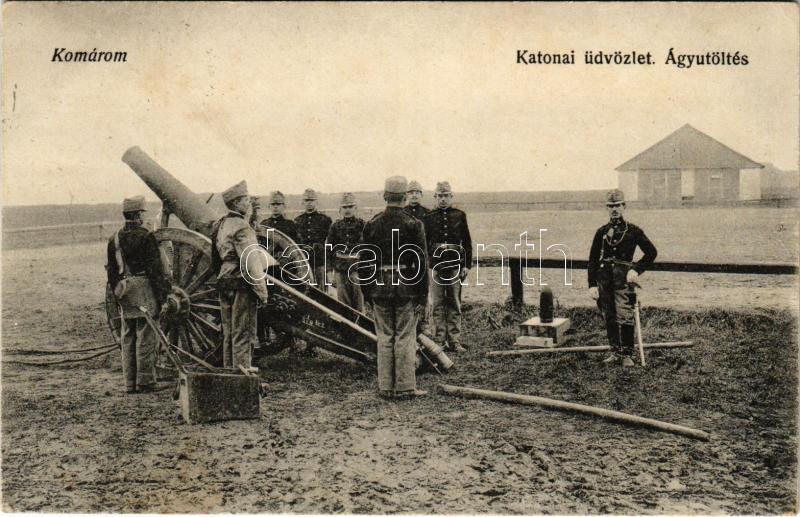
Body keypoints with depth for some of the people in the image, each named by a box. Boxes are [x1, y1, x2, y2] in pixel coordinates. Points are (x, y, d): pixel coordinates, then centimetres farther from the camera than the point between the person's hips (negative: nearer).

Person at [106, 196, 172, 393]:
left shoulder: (114, 239, 10)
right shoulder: (145, 236, -10)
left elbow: (111, 270, 13)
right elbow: (155, 267, -12)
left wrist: (117, 293, 20)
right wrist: (163, 292, -7)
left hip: (124, 293, 6)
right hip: (144, 290, -6)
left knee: (127, 338, 11)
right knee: (146, 338, -1)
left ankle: (130, 383, 15)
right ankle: (145, 382, 1)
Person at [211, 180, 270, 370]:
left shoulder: (220, 225, 14)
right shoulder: (241, 227, -15)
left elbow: (215, 260, 20)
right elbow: (251, 262, -20)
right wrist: (262, 291, -15)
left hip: (224, 283, 9)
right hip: (242, 284, -9)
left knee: (229, 333, 14)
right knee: (243, 333, -4)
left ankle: (228, 370, 21)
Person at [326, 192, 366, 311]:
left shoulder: (362, 224, 1)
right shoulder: (336, 226, 8)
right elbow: (329, 248, 12)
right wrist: (330, 269, 9)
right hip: (340, 268, 3)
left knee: (358, 296, -3)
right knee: (343, 298, 6)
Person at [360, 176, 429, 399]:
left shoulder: (372, 224, 4)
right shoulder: (413, 224, -6)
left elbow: (363, 261, 6)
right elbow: (421, 261, -7)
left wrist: (366, 290, 14)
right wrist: (423, 292, -1)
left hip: (379, 286, 3)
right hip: (406, 286, -3)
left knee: (384, 336, 9)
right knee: (405, 337, 3)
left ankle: (385, 387, 14)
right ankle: (405, 387, 6)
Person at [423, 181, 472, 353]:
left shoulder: (460, 215, 6)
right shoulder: (429, 217, 4)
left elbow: (467, 242, 8)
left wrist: (467, 265, 2)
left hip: (455, 264, 1)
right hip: (436, 264, 0)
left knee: (455, 304, 5)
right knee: (438, 304, 3)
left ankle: (454, 340, 10)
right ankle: (439, 340, 9)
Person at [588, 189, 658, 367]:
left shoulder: (633, 230, 3)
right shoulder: (601, 231, 9)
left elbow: (651, 252, 7)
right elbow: (593, 259, 8)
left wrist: (637, 269, -5)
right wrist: (592, 284, 0)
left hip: (623, 279, -3)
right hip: (604, 279, 3)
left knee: (625, 318, -10)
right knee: (609, 318, 8)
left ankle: (627, 355, 0)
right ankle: (615, 352, 20)